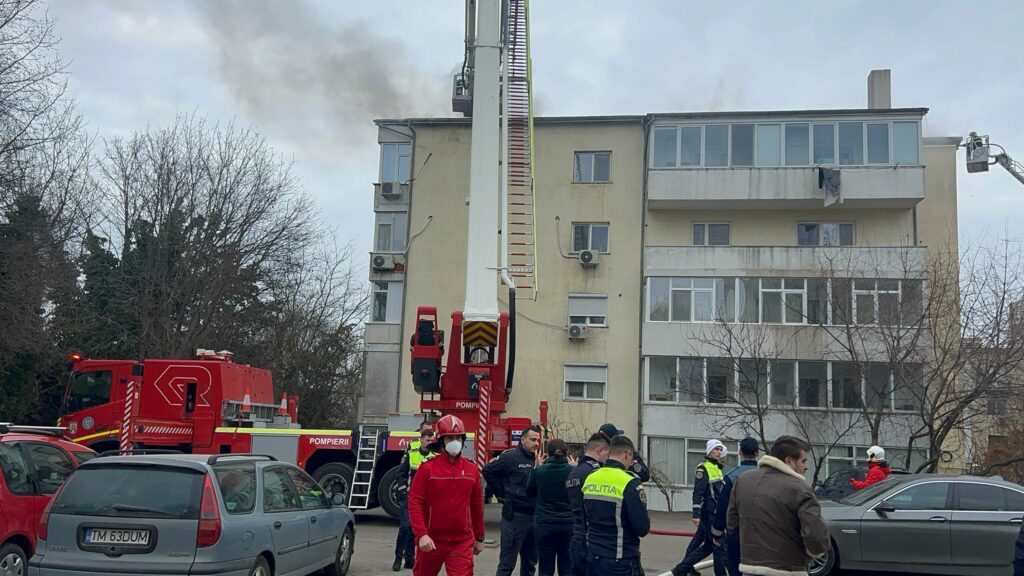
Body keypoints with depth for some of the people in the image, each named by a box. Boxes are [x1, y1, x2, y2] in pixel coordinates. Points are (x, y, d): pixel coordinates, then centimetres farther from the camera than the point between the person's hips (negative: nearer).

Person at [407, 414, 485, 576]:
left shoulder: (471, 470, 3)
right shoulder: (427, 468, -6)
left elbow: (477, 506, 11)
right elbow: (415, 502, -11)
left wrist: (479, 537, 16)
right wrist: (421, 534, -21)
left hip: (462, 542, 1)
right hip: (431, 541, -1)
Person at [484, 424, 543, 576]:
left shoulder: (537, 458, 10)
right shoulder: (510, 457, -10)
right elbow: (488, 471, -10)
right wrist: (503, 494, -7)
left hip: (534, 516, 7)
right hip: (515, 516, -7)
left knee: (530, 562, 15)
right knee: (507, 563, -1)